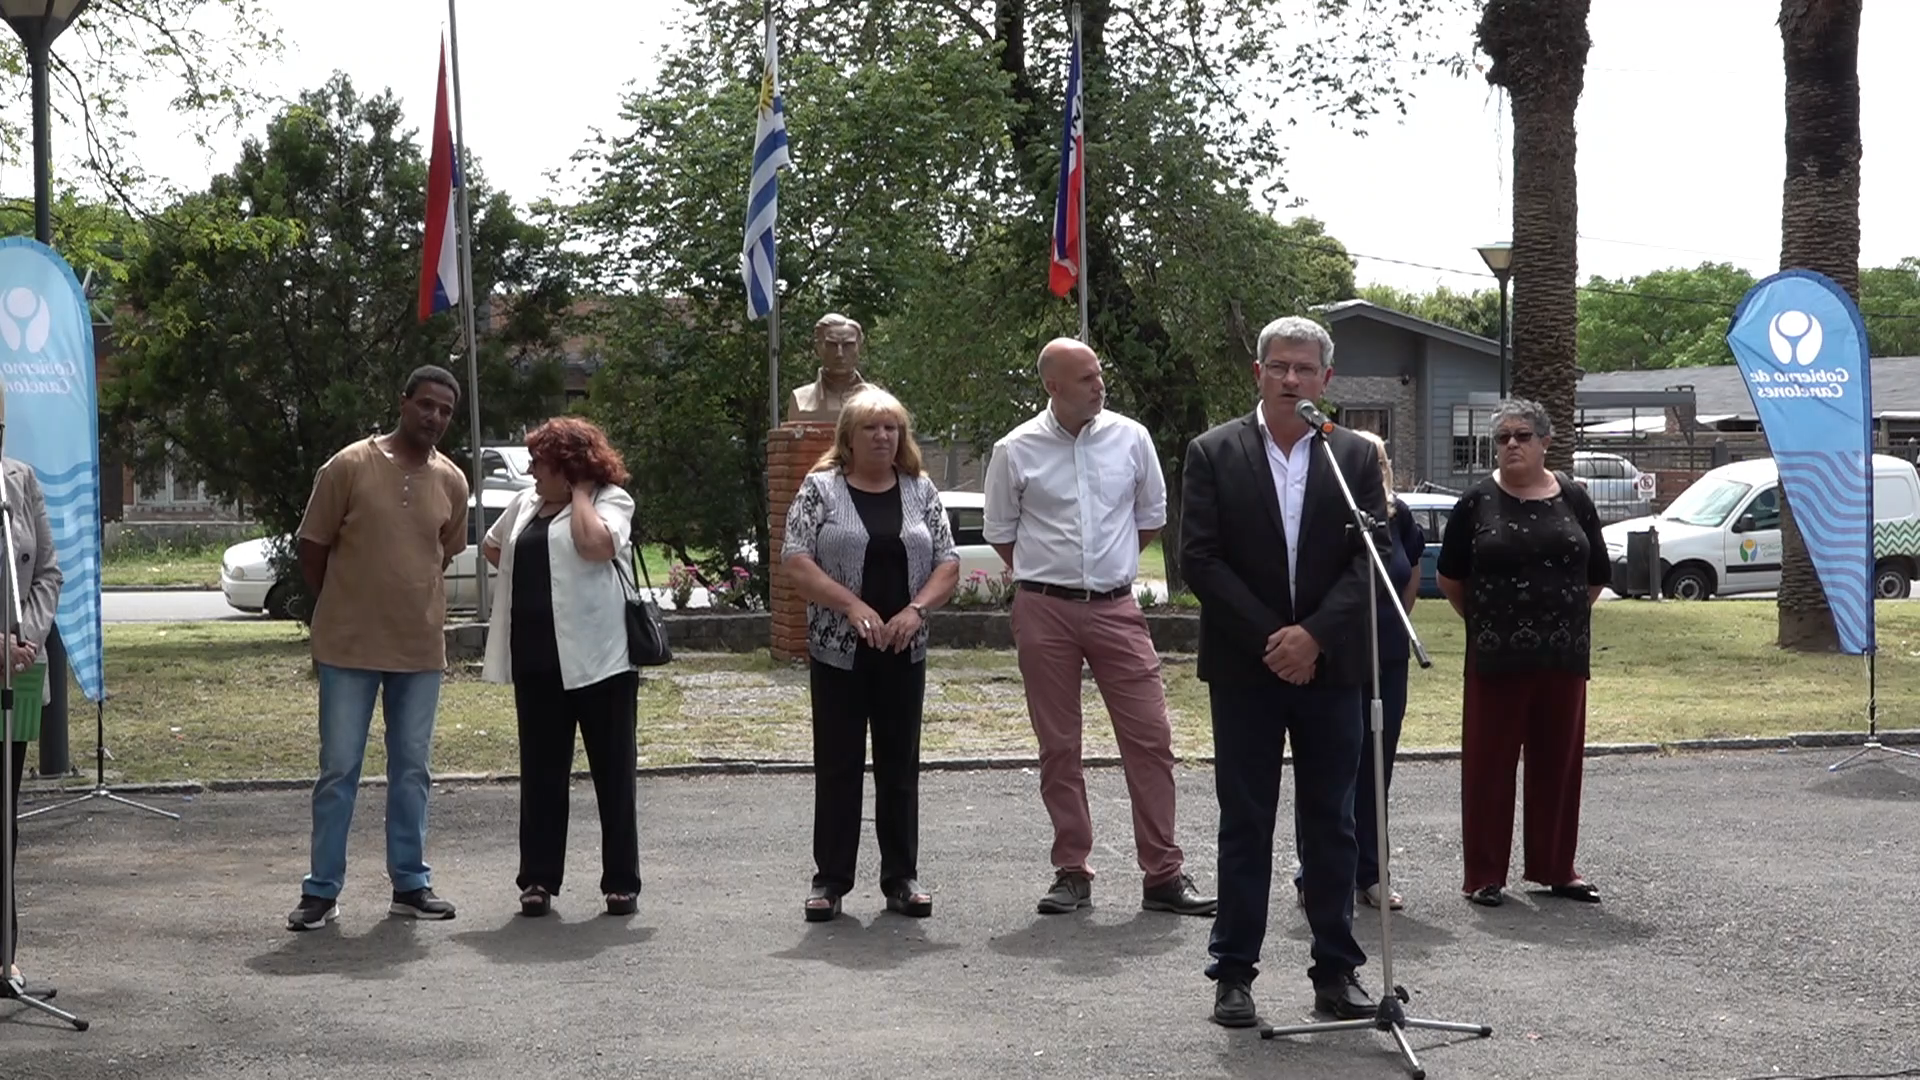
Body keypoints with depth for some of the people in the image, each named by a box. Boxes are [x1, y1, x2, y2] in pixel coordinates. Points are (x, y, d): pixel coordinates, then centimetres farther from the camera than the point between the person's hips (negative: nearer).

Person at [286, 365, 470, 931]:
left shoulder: (451, 483, 4)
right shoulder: (349, 467, -9)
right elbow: (312, 549, -1)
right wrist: (341, 613, 5)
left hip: (420, 649, 4)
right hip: (349, 649, -4)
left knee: (412, 771, 10)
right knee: (338, 769, 1)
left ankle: (410, 883, 20)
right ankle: (322, 890, 9)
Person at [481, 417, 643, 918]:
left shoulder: (610, 500, -5)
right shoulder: (526, 503, 14)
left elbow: (596, 544, -25)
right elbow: (491, 547, 29)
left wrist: (579, 493, -11)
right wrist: (526, 575, 13)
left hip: (598, 658, -6)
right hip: (537, 661, 6)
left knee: (613, 773, 3)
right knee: (541, 774, 8)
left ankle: (621, 883, 9)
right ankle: (539, 880, 15)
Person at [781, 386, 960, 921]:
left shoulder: (921, 491, 9)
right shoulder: (820, 489, 0)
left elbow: (948, 563, 6)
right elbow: (796, 561, -8)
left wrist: (916, 608, -11)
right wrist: (852, 605, -18)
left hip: (903, 652, 2)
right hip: (838, 651, -2)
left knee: (900, 766, 7)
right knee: (838, 766, 2)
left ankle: (901, 877, 15)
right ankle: (830, 879, 10)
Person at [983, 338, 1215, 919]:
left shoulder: (1130, 437, 3)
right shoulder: (1015, 451, -1)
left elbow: (1152, 516, 16)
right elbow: (1001, 532, 11)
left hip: (1115, 608, 1)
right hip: (1044, 611, -1)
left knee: (1150, 737, -3)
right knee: (1058, 747, 5)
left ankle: (1163, 874, 3)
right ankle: (1071, 872, 15)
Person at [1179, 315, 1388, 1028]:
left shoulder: (1356, 457, 5)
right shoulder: (1214, 454, 0)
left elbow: (1369, 559, -2)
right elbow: (1199, 559, -6)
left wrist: (1314, 636, -14)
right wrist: (1268, 638, -12)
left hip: (1330, 667, 1)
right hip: (1245, 668, -1)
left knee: (1332, 823, 7)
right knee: (1244, 824, 4)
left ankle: (1336, 970, 15)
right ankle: (1233, 973, 10)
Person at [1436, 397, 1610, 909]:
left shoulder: (1573, 499, 6)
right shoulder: (1478, 502, 0)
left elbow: (1597, 576, 15)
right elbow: (1450, 578, 7)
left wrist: (1563, 615, 12)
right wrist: (1486, 620, 9)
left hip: (1563, 655, 2)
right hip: (1496, 656, -2)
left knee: (1558, 761, 8)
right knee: (1489, 763, 0)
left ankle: (1555, 867, 20)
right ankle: (1484, 874, 7)